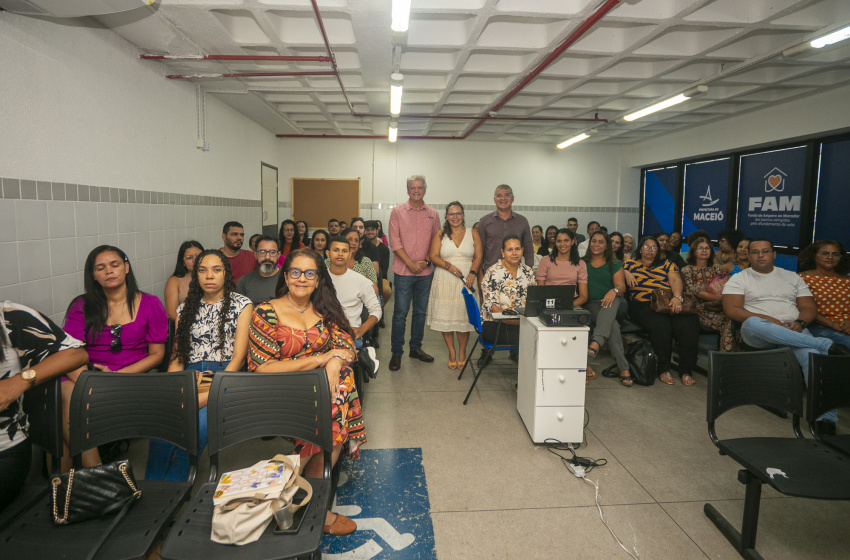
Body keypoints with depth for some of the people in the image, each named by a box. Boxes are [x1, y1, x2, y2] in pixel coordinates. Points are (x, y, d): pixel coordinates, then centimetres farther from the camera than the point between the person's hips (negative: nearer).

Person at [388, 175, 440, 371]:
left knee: (421, 312, 12)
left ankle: (416, 348, 25)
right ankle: (396, 352, 9)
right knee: (400, 313, -1)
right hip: (403, 271, -3)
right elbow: (394, 241, -6)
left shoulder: (433, 214, 8)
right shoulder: (398, 211, 0)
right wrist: (411, 263, -12)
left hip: (425, 271, 3)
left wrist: (426, 261, -7)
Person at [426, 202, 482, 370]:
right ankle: (451, 352, 15)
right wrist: (448, 266, -16)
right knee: (445, 316, 0)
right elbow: (433, 256, 0)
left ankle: (462, 352, 15)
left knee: (464, 316, -1)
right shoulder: (440, 235, 8)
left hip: (466, 280, 0)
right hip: (444, 281, 1)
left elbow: (478, 256, 2)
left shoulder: (472, 233, 8)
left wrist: (472, 273, -14)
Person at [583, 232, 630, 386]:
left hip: (613, 303, 0)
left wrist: (614, 291, -23)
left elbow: (621, 286, 2)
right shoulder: (582, 263, 18)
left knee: (613, 301, -40)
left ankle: (595, 344, -59)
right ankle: (623, 368, -40)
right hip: (591, 304, 0)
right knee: (612, 325, -33)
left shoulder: (615, 264, 16)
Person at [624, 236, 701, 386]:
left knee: (690, 323, -29)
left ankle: (686, 370, -19)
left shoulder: (666, 264, 24)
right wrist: (626, 274, -9)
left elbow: (676, 280, 7)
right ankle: (663, 370, -20)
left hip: (669, 303, 3)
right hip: (642, 305, -2)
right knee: (660, 324, -36)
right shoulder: (631, 264, 23)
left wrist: (677, 297, -13)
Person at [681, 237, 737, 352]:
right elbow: (695, 292, -4)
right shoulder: (687, 270, 10)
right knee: (727, 321, -31)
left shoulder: (717, 268, 22)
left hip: (721, 307, 4)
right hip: (701, 308, -4)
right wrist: (720, 297, -15)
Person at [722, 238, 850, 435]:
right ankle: (828, 345, -36)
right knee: (752, 323, -40)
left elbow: (810, 308, 16)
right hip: (757, 335, -2)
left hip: (793, 333, 3)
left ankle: (826, 417, -35)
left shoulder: (792, 277, 22)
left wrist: (800, 323, -8)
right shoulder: (739, 278, 11)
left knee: (810, 352, -33)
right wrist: (768, 320, -14)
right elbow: (732, 309, -3)